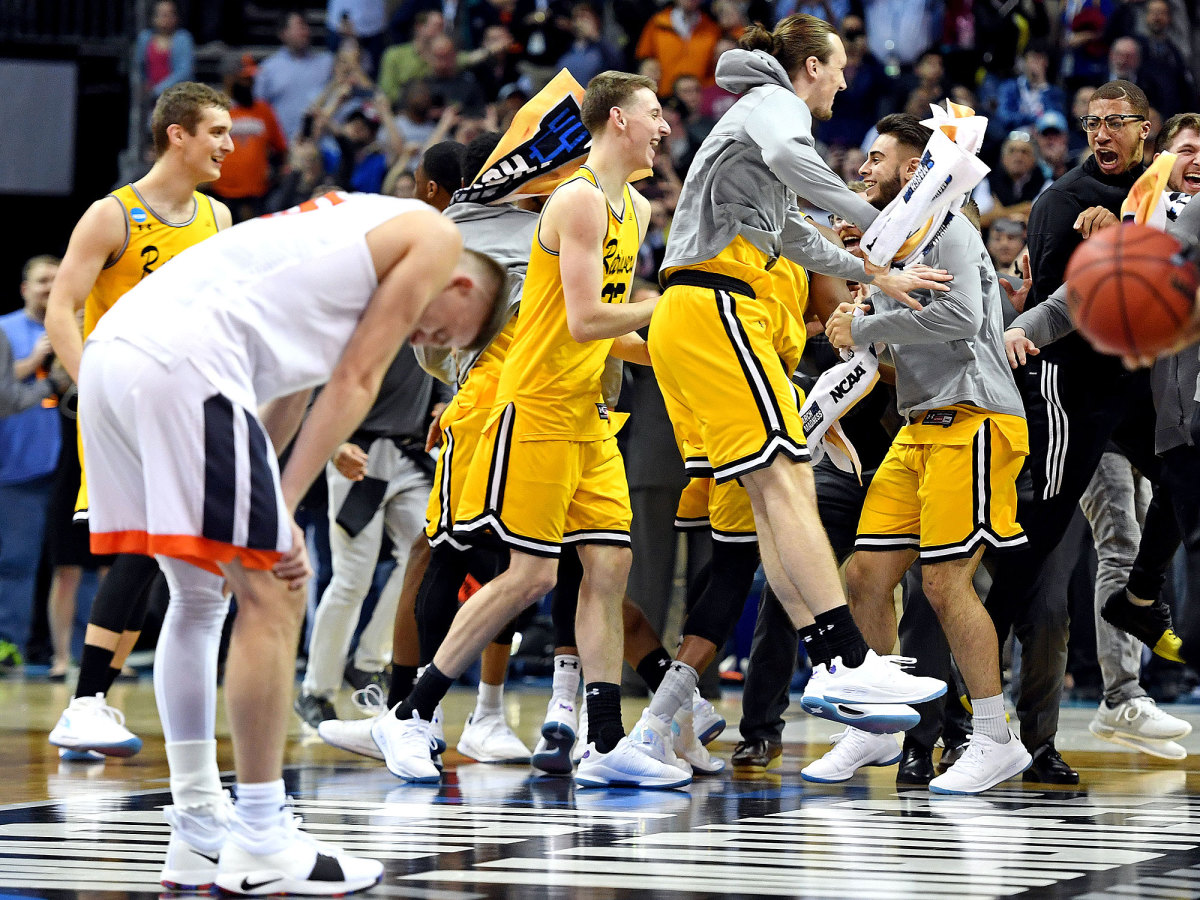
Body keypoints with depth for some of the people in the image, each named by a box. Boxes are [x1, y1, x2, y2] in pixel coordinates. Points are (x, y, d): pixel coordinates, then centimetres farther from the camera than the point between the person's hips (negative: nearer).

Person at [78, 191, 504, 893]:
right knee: (272, 597, -2)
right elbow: (355, 381, 2)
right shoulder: (436, 237, 9)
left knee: (201, 597, 19)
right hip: (184, 360, -9)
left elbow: (289, 388, 29)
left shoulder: (352, 225, 34)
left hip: (110, 350, 9)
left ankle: (198, 835, 23)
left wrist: (266, 510, 21)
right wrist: (284, 509, 0)